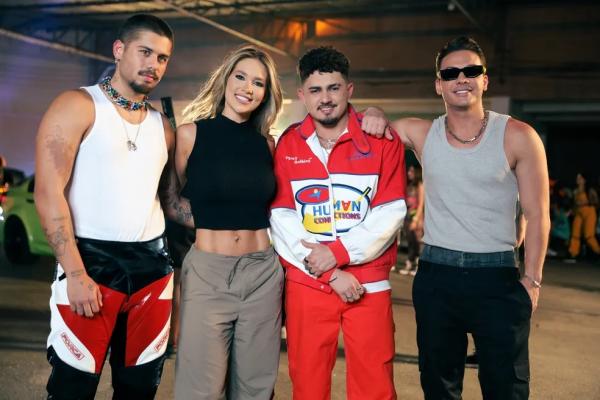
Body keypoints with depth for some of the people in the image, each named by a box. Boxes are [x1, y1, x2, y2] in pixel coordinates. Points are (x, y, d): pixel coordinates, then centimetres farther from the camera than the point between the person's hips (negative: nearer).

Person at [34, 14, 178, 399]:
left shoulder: (163, 126, 15)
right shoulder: (78, 106, -3)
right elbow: (49, 193, -11)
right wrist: (75, 273, -16)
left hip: (152, 265, 5)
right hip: (91, 259, -5)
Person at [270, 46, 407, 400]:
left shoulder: (382, 140, 1)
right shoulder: (287, 145, 4)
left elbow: (391, 214, -5)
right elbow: (281, 219, -3)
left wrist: (338, 252, -15)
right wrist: (331, 273, -11)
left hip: (369, 284, -1)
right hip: (306, 285, 1)